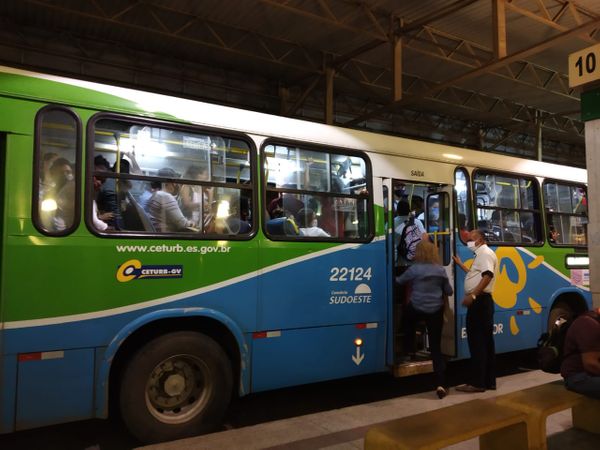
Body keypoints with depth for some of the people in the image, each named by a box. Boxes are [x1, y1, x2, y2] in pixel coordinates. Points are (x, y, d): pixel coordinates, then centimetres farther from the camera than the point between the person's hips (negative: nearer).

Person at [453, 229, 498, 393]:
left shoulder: (486, 253, -11)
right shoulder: (481, 255, 22)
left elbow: (487, 276, -24)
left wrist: (472, 295, -29)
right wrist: (460, 264, 29)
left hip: (480, 301, -11)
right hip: (480, 301, 11)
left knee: (477, 342, -8)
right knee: (485, 342, 12)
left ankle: (478, 383, -4)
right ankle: (489, 381, 19)